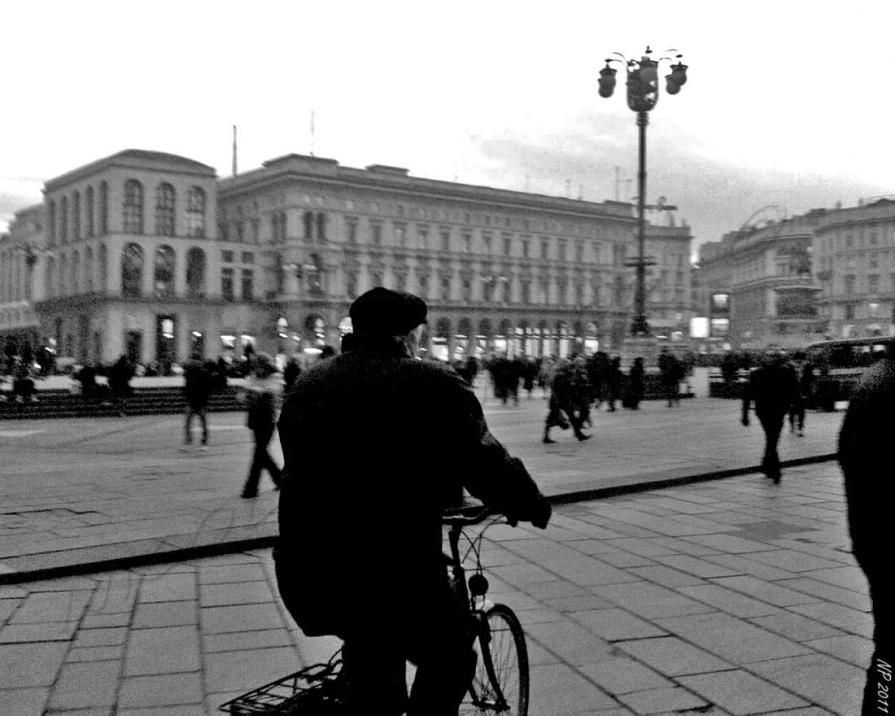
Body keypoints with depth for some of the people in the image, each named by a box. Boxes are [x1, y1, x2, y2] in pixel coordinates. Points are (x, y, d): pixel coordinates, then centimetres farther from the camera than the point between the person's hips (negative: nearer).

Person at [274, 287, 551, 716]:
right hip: (394, 571, -6)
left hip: (305, 573, 7)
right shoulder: (434, 385, -5)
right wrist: (534, 506, 13)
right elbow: (487, 465, -5)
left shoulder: (307, 385, 14)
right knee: (448, 658, 20)